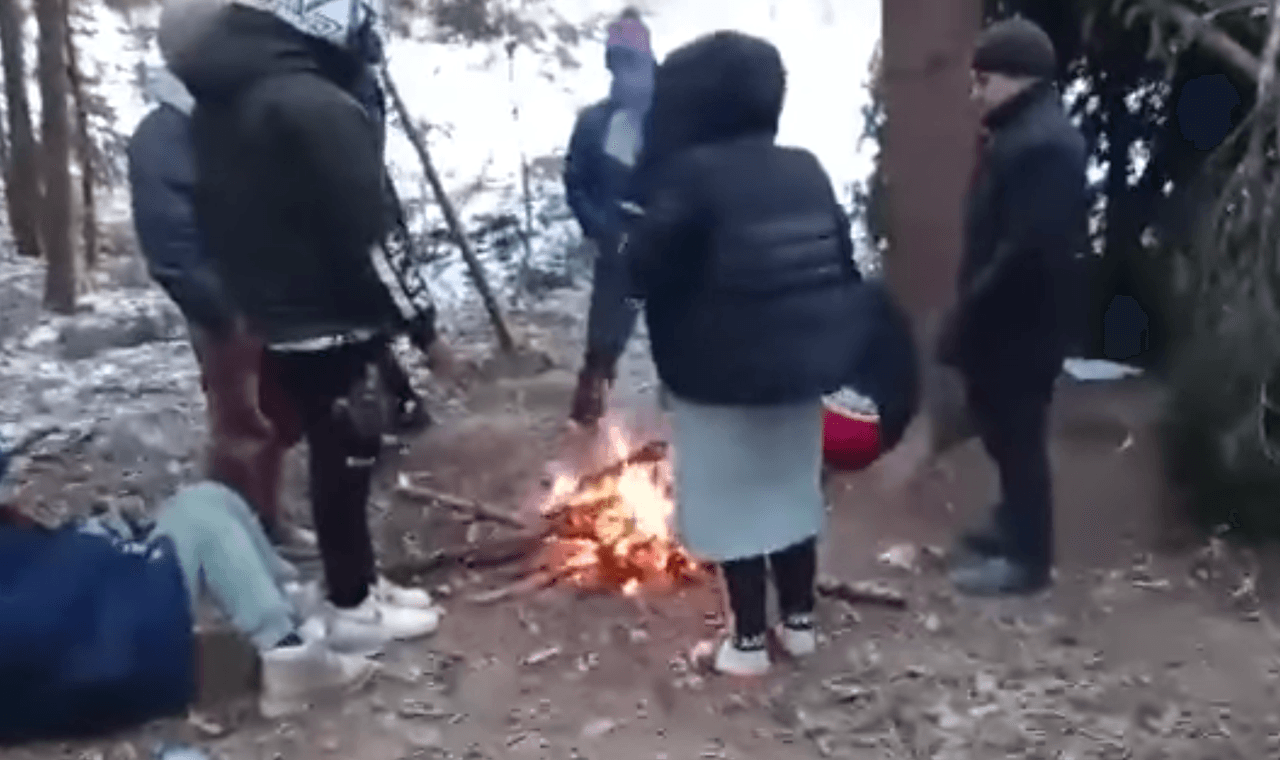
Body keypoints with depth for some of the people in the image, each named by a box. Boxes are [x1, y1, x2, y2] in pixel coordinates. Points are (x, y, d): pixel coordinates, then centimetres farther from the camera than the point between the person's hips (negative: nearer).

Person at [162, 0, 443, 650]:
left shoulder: (216, 102, 7)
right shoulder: (317, 106, -23)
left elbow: (222, 219, 13)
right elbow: (360, 238, -23)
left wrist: (252, 294, 19)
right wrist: (416, 317, -13)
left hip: (277, 317, 9)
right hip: (331, 321, -9)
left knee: (336, 454, 19)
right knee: (345, 456, 5)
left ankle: (359, 583, 32)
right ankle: (351, 609, 18)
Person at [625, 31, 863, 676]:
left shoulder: (691, 175, -15)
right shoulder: (806, 170, 5)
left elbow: (645, 269, -17)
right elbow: (843, 264, 8)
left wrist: (636, 237, 4)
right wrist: (831, 341, 17)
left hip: (721, 371, -6)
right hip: (801, 362, 7)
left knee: (732, 502, 7)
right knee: (792, 490, 20)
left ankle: (749, 640, 16)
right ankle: (799, 621, 31)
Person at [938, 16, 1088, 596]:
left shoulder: (1044, 144, -22)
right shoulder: (1021, 133, 13)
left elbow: (1028, 249, -28)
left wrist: (969, 313, -22)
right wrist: (971, 312, 16)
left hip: (1021, 322, -10)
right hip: (1005, 318, 10)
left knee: (1016, 433, 0)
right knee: (1002, 426, 20)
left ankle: (1027, 558, 13)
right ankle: (1014, 526, 36)